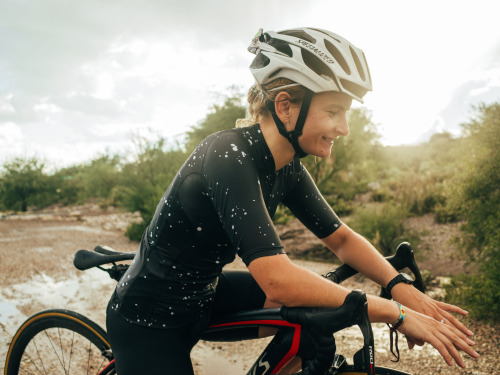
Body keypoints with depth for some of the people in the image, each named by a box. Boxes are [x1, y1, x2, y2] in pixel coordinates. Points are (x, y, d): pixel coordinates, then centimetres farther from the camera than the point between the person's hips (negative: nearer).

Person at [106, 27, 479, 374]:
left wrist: (401, 286, -16)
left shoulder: (288, 168, -5)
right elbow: (278, 279, -36)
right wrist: (395, 312, -28)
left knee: (316, 302, -4)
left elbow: (342, 237, 1)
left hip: (201, 297, 7)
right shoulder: (228, 156, -29)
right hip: (149, 324, -6)